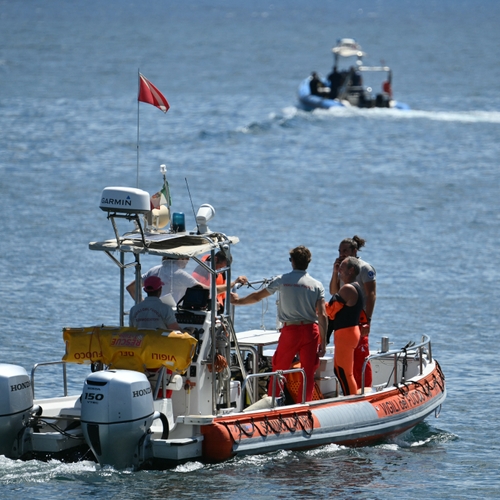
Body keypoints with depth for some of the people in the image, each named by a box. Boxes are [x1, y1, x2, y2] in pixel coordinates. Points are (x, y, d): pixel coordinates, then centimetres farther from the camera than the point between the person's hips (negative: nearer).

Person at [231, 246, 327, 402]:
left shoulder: (282, 280, 2)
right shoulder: (317, 285, 1)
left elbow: (257, 297, 12)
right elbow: (322, 315, -5)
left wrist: (237, 301, 29)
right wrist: (323, 342, -2)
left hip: (290, 330, 0)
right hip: (311, 330, 0)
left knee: (278, 370, 11)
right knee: (308, 373, 5)